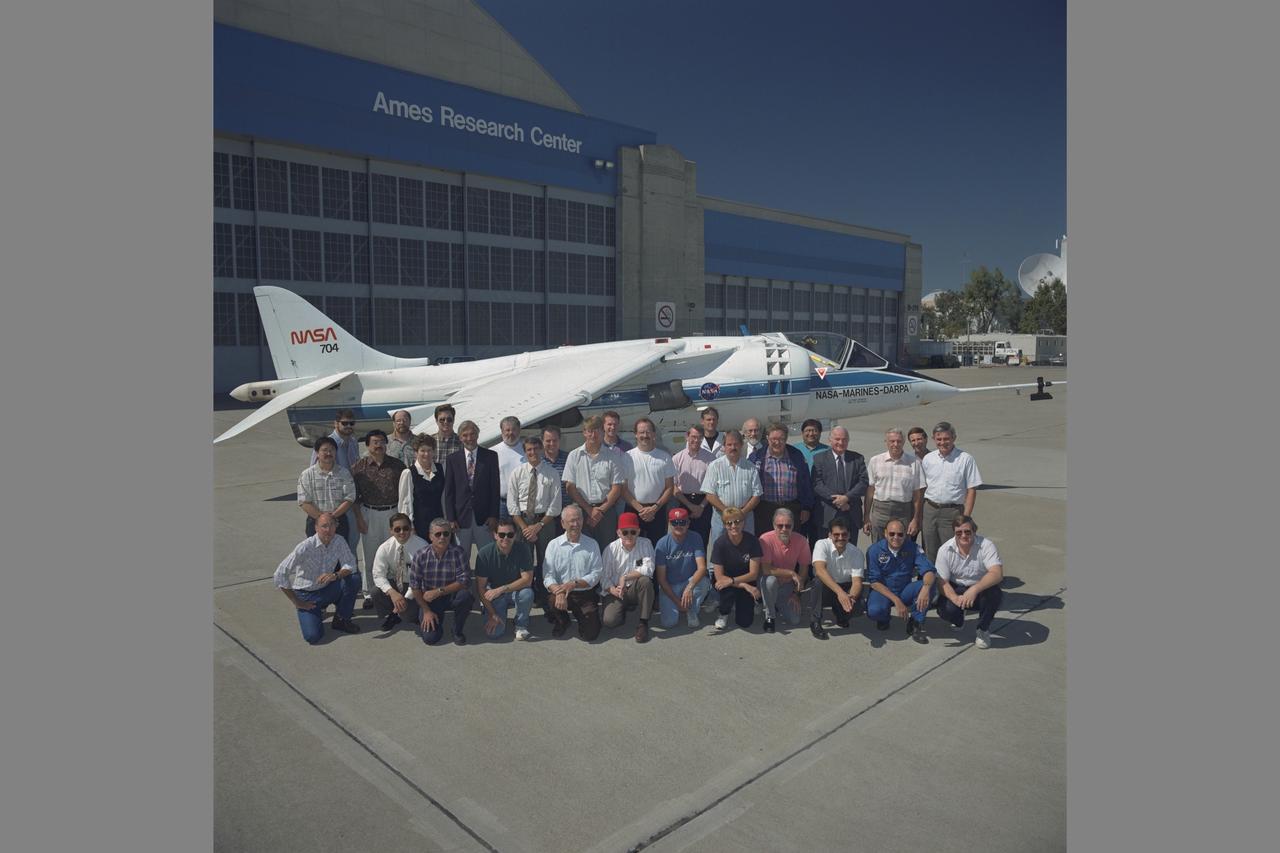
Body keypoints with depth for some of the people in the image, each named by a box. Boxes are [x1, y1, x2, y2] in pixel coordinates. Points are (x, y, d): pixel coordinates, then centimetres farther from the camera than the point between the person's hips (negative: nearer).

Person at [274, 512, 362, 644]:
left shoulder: (339, 541, -11)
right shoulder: (305, 547, -23)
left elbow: (350, 565, -10)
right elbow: (280, 575, -21)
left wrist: (336, 575, -33)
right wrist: (296, 602, -16)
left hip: (327, 589, 4)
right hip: (306, 595, -4)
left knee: (354, 578, -22)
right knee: (313, 636, -21)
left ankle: (341, 620, -1)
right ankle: (316, 613, 15)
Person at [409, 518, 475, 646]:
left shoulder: (457, 553, -14)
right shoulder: (421, 556, -11)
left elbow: (464, 581, -20)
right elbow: (415, 586, -6)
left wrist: (439, 591, -23)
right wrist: (426, 611, -8)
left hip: (451, 597, 0)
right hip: (429, 600, 0)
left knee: (465, 595, -34)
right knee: (430, 638, -17)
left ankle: (457, 631, -6)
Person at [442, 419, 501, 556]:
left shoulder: (490, 456, 2)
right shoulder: (452, 459, 5)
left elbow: (495, 487, 1)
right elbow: (449, 492, 4)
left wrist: (494, 516, -5)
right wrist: (451, 519, -2)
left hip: (484, 517, -1)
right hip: (461, 517, 1)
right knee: (461, 557, 7)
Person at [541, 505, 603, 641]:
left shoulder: (591, 544, 1)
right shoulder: (553, 545, 2)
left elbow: (596, 574, -4)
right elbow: (548, 575, -6)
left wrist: (574, 584, -19)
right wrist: (559, 592, -25)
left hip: (585, 594, 0)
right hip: (560, 592, 0)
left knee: (590, 633, -12)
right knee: (549, 602, -33)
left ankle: (580, 616, 25)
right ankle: (562, 621, 5)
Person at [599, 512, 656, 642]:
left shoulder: (645, 544, -8)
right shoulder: (611, 549, -6)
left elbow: (648, 569, -21)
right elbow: (603, 576, -5)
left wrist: (625, 577, -25)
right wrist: (612, 590, -25)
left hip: (636, 589, 0)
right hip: (616, 591, 0)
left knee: (645, 580, -33)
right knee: (610, 621, -23)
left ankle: (644, 623, -17)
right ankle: (624, 609, 16)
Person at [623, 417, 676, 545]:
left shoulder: (665, 457, 3)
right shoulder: (627, 457, 0)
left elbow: (670, 487, 3)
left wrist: (654, 508, -8)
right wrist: (640, 508, -11)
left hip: (657, 510, 1)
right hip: (633, 510, -1)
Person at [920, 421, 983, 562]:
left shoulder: (965, 459, -4)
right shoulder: (928, 459, 7)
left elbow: (971, 490, -5)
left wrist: (966, 517, -12)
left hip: (952, 512, -4)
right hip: (930, 510, 4)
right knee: (930, 553, 10)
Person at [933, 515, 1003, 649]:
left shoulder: (986, 545, -17)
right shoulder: (945, 550, -11)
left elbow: (997, 573, -31)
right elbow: (942, 582, -12)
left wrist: (974, 589, -46)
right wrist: (955, 598, -33)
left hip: (981, 588, -1)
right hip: (956, 590, 1)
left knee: (994, 593, -34)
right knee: (946, 609, -29)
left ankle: (983, 629, -5)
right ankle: (957, 619, 14)